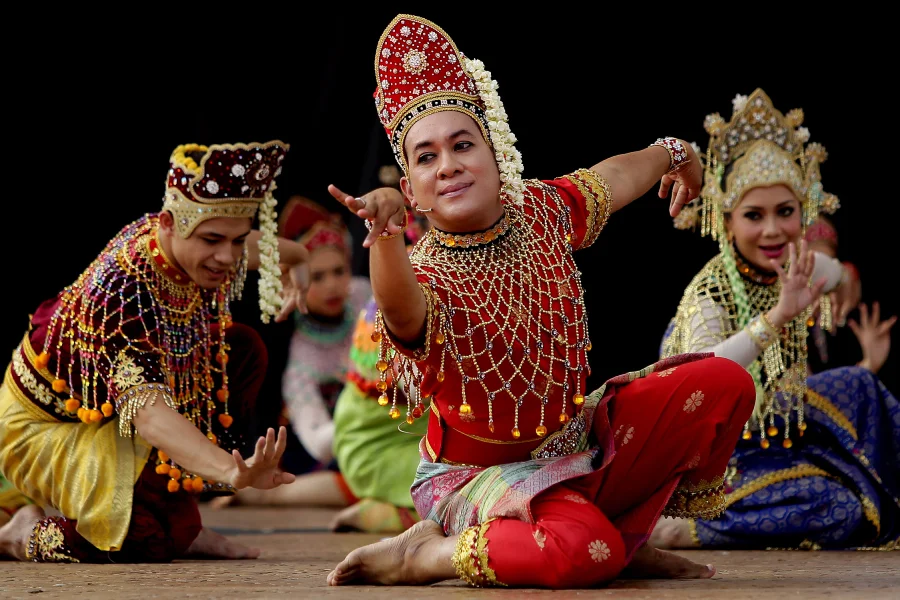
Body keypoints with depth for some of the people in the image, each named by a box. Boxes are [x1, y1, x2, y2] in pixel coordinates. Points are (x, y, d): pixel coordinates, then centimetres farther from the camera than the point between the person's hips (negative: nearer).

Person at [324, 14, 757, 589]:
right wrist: (385, 234, -71)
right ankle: (425, 552, -11)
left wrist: (671, 153, 37)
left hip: (576, 443, 7)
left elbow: (611, 177, 18)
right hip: (484, 471, -7)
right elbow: (402, 310, -52)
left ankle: (628, 537, 8)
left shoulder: (542, 211, -5)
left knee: (724, 383, -6)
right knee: (584, 550, -38)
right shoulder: (425, 279, -25)